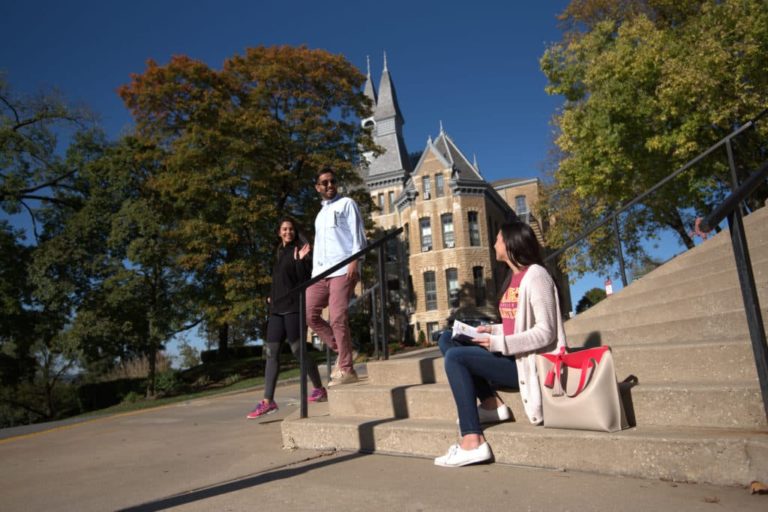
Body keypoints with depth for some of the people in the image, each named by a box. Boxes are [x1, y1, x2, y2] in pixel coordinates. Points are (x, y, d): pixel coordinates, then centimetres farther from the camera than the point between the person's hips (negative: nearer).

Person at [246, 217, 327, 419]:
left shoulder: (300, 251, -1)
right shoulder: (279, 253, 19)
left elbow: (305, 279, -11)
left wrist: (300, 261, -25)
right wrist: (272, 297, 15)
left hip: (293, 307, -7)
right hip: (277, 308, 7)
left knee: (298, 349, -4)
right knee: (271, 353, 1)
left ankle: (319, 389, 12)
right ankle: (267, 401, 2)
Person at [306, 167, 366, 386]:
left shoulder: (346, 204, 8)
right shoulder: (320, 214, 28)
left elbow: (358, 235, -3)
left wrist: (354, 261, -17)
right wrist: (315, 269, 15)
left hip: (342, 269, -7)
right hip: (320, 272, 7)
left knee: (338, 319, -11)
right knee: (309, 314, -1)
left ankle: (346, 370, -4)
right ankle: (341, 350, 11)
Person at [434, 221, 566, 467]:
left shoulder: (535, 275, -13)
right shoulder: (513, 277, 13)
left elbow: (545, 332, -20)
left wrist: (499, 344, -25)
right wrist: (493, 331, 1)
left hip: (529, 362, -9)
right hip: (512, 357, 9)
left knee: (455, 357, -21)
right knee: (448, 339, 4)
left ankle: (473, 442, -22)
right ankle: (491, 404, -5)